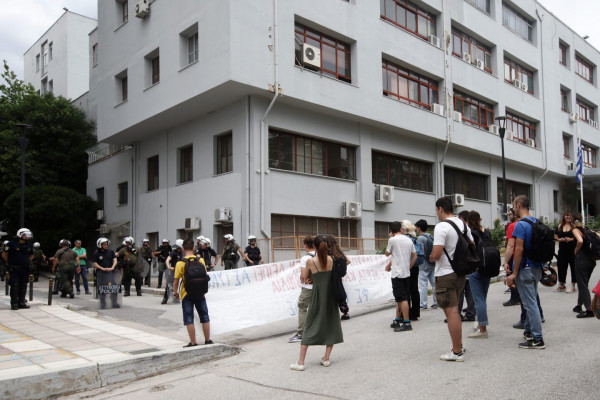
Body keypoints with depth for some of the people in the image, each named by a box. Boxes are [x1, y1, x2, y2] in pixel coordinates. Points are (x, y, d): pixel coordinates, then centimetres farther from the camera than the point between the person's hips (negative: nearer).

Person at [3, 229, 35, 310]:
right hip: (14, 269, -5)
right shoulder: (12, 244, -6)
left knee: (23, 286, 7)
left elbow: (31, 255, 24)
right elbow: (4, 254, 2)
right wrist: (9, 263, 4)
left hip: (25, 269, 5)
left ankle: (22, 302, 15)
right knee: (14, 286, -6)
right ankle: (14, 303, 1)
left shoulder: (29, 245, 9)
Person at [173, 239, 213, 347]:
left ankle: (193, 342, 9)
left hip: (187, 294, -3)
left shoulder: (180, 263, -11)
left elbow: (176, 281, -11)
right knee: (205, 317, 14)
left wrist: (176, 292, 5)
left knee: (189, 319, 6)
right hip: (200, 293, 3)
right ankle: (208, 340, 20)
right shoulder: (201, 260, -3)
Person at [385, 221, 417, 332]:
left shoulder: (392, 240, -10)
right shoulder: (409, 240, 9)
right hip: (406, 273, 7)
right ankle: (397, 320, 22)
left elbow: (387, 254, 4)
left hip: (397, 273, -7)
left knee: (402, 299, -6)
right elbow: (414, 256, 14)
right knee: (399, 298, 15)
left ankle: (407, 323, -7)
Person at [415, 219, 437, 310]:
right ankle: (436, 302, 15)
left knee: (423, 285, -2)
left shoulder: (420, 238, -12)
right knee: (434, 284, 10)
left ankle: (423, 304, 0)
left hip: (424, 265, -7)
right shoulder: (431, 237, 10)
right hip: (433, 264, 7)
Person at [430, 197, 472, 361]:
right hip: (461, 273, 9)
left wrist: (430, 258, -2)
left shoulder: (441, 226, -17)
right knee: (454, 310, 19)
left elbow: (436, 254, -22)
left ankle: (457, 352, 2)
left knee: (451, 312, -4)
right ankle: (459, 346, 27)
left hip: (446, 275, -9)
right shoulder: (463, 224, 10)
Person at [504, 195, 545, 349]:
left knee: (530, 303, -4)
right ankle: (529, 331, 31)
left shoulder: (521, 225, -17)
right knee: (531, 301, 19)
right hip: (537, 267, 9)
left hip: (525, 268, -9)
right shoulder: (536, 222, 9)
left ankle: (538, 339, 1)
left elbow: (519, 249, -21)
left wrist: (514, 273, -18)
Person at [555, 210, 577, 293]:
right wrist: (559, 239, -3)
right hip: (562, 250, 5)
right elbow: (555, 236, 16)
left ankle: (573, 286, 10)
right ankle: (561, 285, 24)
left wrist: (571, 239, -18)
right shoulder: (560, 226, 11)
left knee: (573, 267, 1)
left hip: (573, 249, -5)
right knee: (561, 267, 10)